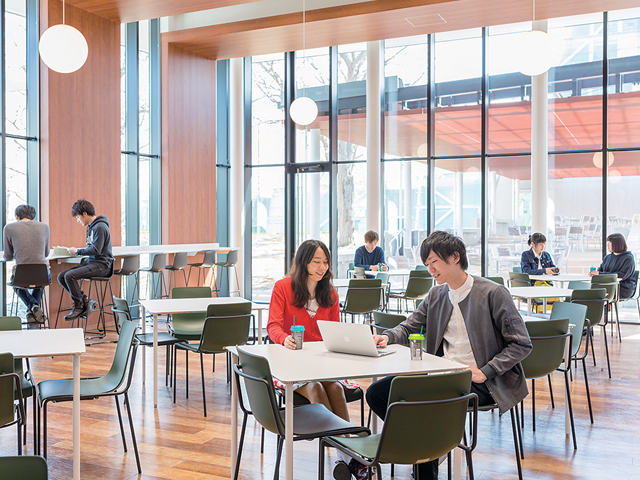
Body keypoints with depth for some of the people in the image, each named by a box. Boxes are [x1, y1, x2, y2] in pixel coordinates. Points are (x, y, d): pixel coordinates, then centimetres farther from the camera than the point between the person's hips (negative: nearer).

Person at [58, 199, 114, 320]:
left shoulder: (100, 227, -14)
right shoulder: (91, 227, 17)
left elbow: (96, 250, -20)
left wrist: (77, 251, -9)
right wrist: (76, 250, 9)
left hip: (102, 265, -10)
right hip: (91, 261, 10)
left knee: (69, 276, -25)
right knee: (61, 276, -1)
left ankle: (79, 306, -7)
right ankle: (86, 301, -3)